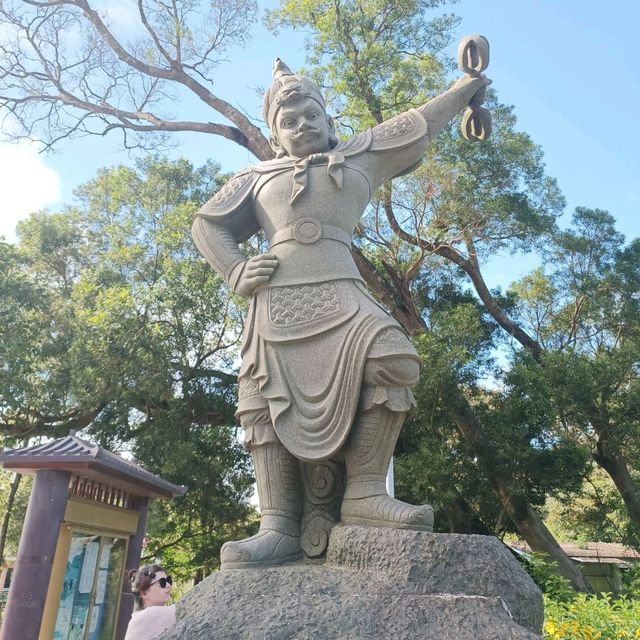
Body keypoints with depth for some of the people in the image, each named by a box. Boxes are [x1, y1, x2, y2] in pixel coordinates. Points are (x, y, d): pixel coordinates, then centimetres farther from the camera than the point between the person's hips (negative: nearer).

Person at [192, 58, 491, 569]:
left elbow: (419, 124, 34)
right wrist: (235, 271, 9)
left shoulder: (360, 156, 25)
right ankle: (279, 526, -12)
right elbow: (207, 223, 26)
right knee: (268, 395, -12)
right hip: (275, 297, 1)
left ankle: (365, 493, -22)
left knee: (392, 359, -27)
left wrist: (467, 87, 45)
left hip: (339, 291, -1)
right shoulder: (259, 177, 26)